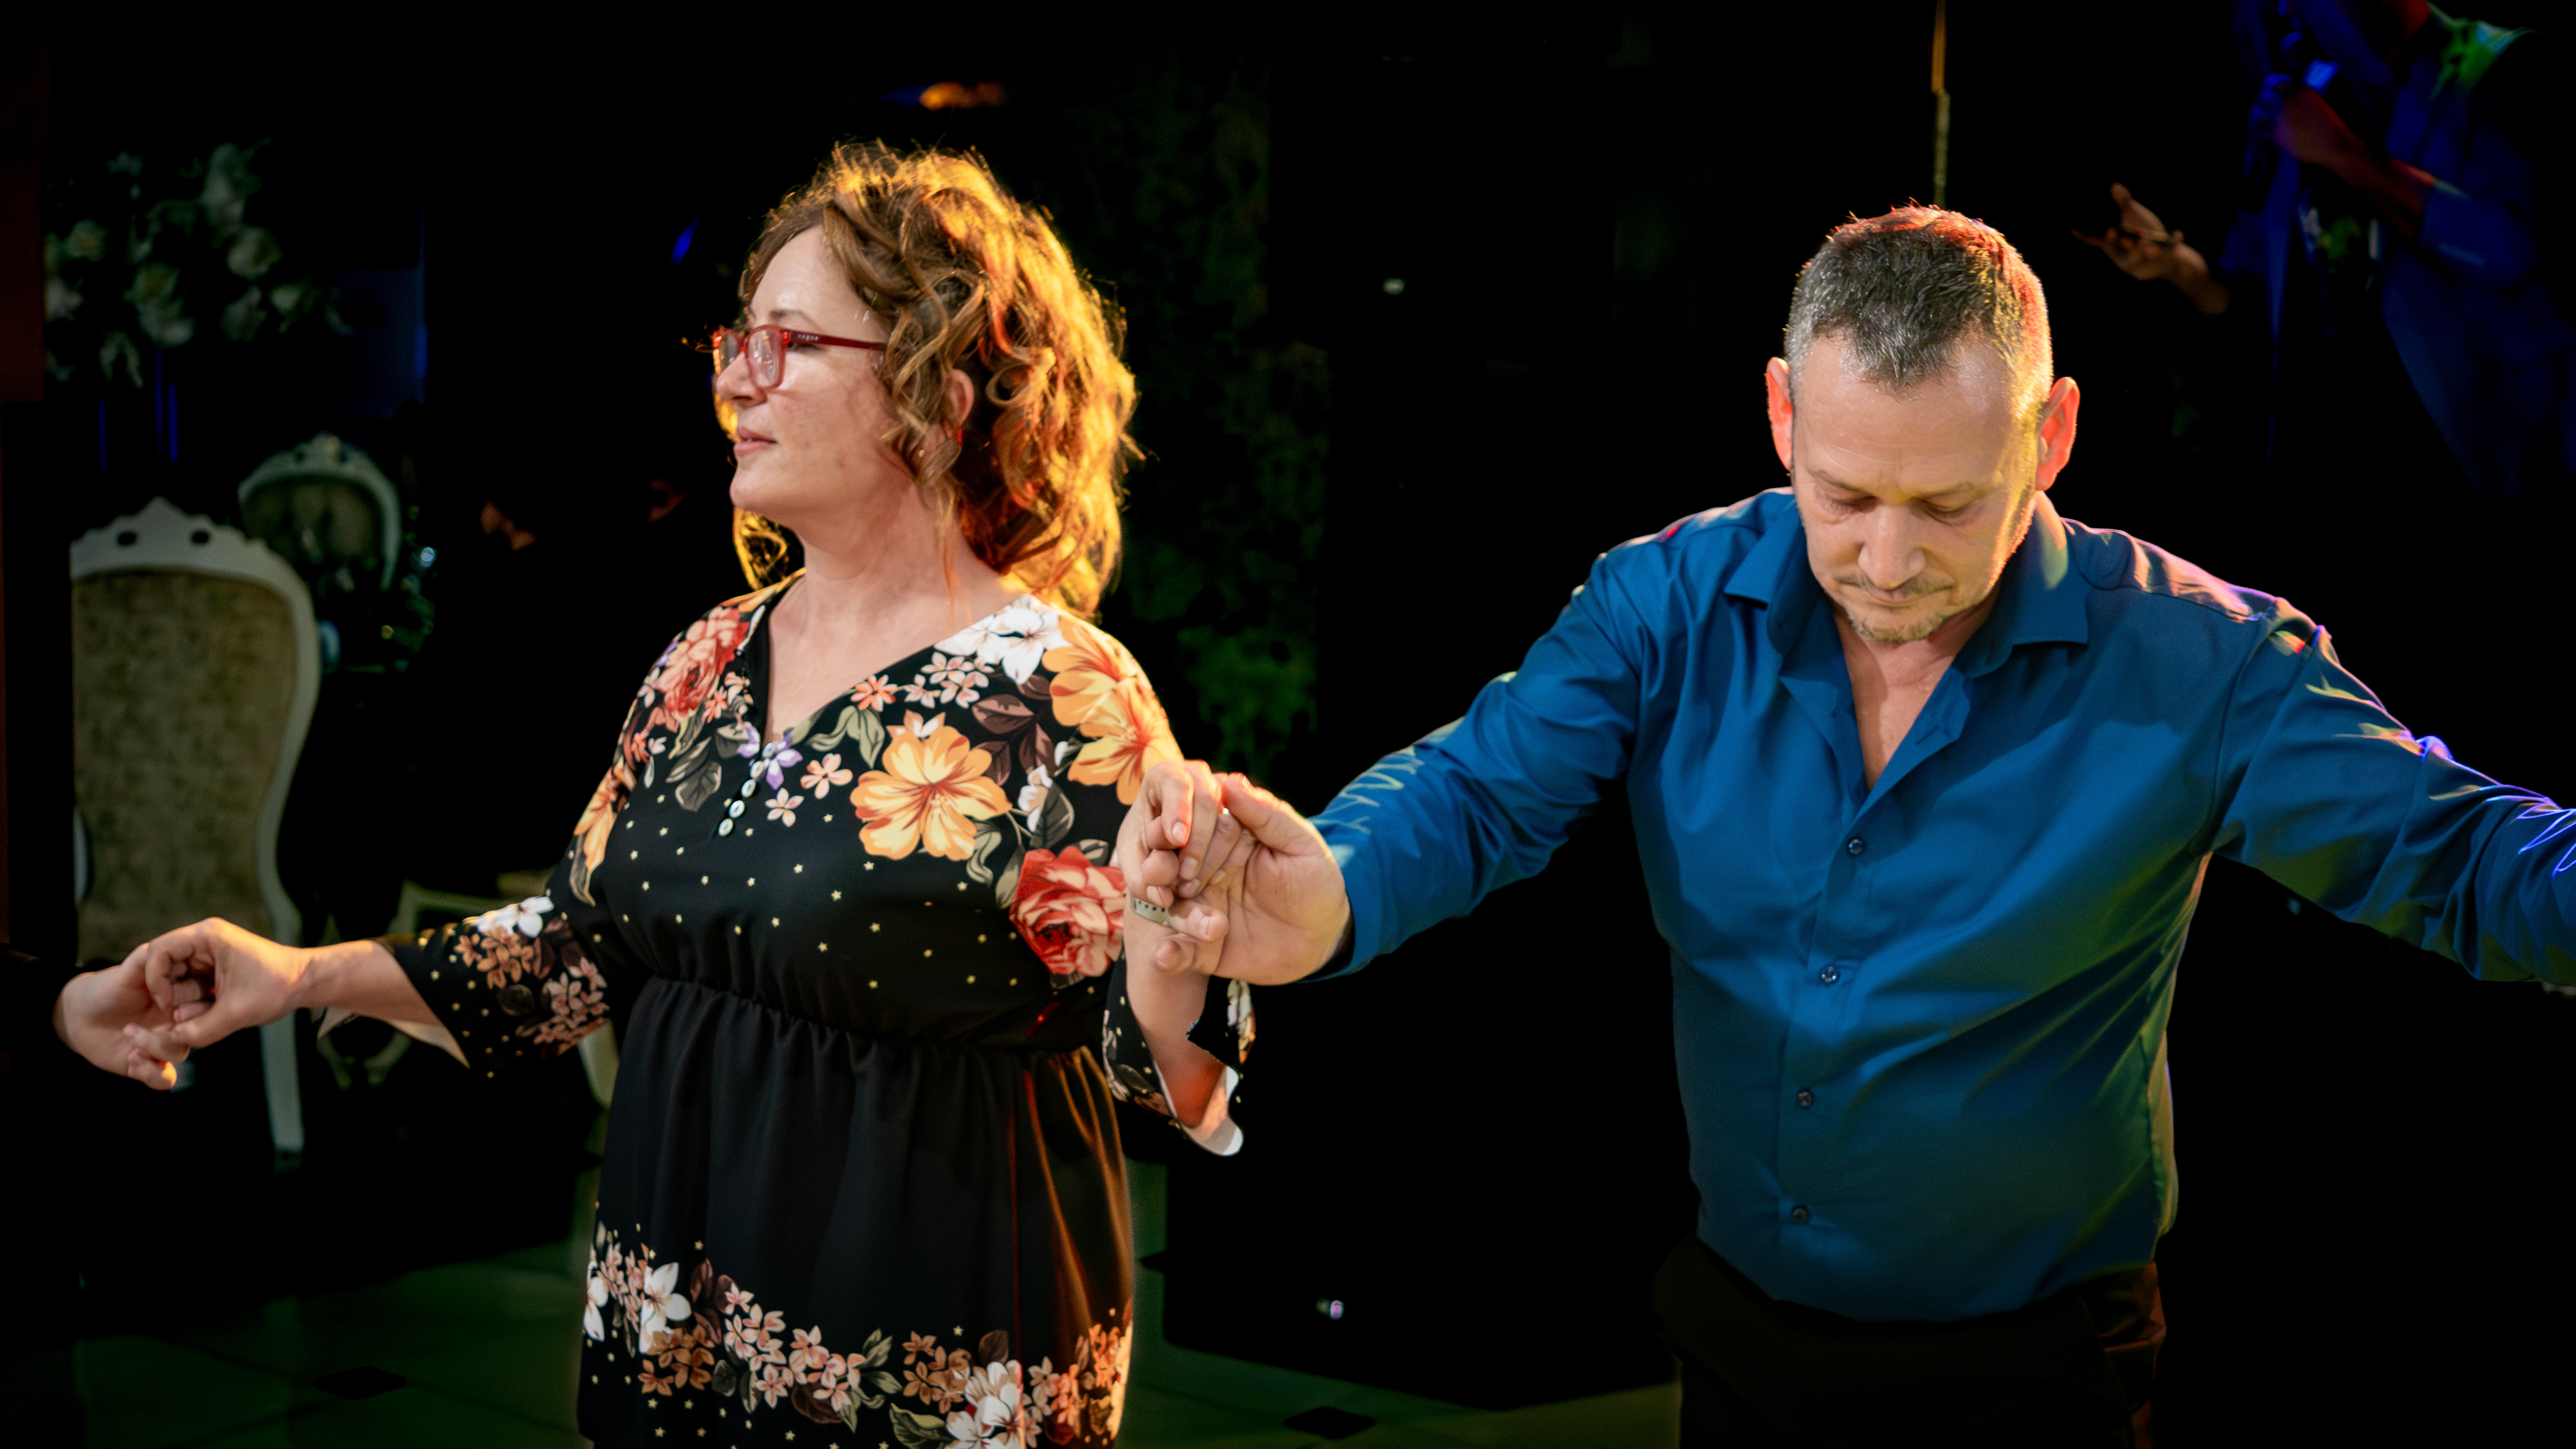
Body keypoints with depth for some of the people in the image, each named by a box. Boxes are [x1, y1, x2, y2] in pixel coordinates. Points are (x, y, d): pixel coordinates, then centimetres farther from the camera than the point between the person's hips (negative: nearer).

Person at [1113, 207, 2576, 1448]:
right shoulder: (1674, 602, -9)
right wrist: (1330, 900, -39)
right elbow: (1482, 788, -16)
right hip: (1738, 1326, 3)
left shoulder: (2197, 663, -16)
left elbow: (2449, 850, -17)